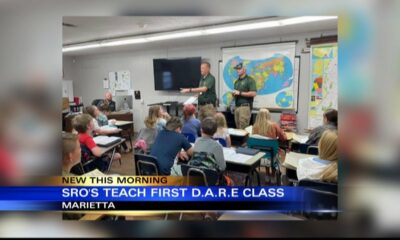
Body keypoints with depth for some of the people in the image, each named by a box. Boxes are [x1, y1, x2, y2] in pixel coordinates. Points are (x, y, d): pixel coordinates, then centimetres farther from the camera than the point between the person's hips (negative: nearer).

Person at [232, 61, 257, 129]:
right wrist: (233, 93, 4)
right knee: (238, 128, 7)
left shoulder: (250, 80, -3)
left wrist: (240, 93, -15)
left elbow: (254, 93, -14)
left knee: (243, 128, -10)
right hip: (237, 106, 7)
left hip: (245, 106, -7)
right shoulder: (237, 81, 20)